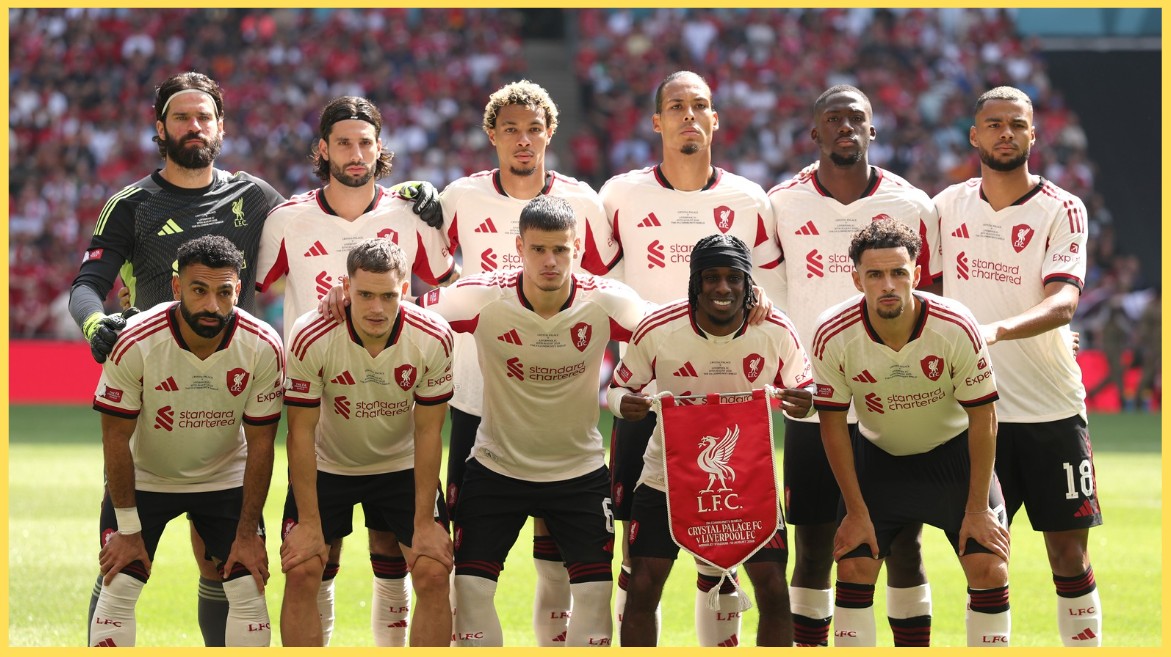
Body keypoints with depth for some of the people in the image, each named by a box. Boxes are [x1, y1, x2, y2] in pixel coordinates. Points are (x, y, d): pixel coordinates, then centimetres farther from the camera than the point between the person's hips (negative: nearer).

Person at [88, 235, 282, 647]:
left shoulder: (263, 347, -22)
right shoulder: (135, 343, -28)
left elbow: (260, 442, -12)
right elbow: (117, 437, -17)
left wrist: (248, 531, -10)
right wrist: (127, 529, -14)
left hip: (226, 478, 1)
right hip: (145, 478, -1)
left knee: (248, 592, -6)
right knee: (117, 590, -10)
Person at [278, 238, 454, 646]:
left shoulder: (433, 338, -22)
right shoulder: (310, 338, -26)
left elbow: (428, 432, -13)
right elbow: (302, 432, -18)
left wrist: (425, 523, -13)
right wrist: (308, 522, -18)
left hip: (403, 466, 1)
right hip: (327, 466, -1)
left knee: (433, 574, -10)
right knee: (302, 573, -13)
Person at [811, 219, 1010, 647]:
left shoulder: (956, 328, -27)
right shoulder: (833, 335, -24)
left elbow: (982, 418, -15)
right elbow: (833, 423, -10)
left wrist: (978, 508, -13)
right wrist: (856, 512, -9)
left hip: (954, 452, -1)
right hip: (878, 455, 1)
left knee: (989, 570, -10)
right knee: (853, 568, -9)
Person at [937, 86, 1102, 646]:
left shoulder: (1062, 210, -6)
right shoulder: (949, 206, 5)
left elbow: (1063, 303, -20)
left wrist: (996, 330, -37)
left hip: (1052, 410, -2)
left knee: (1069, 554, -1)